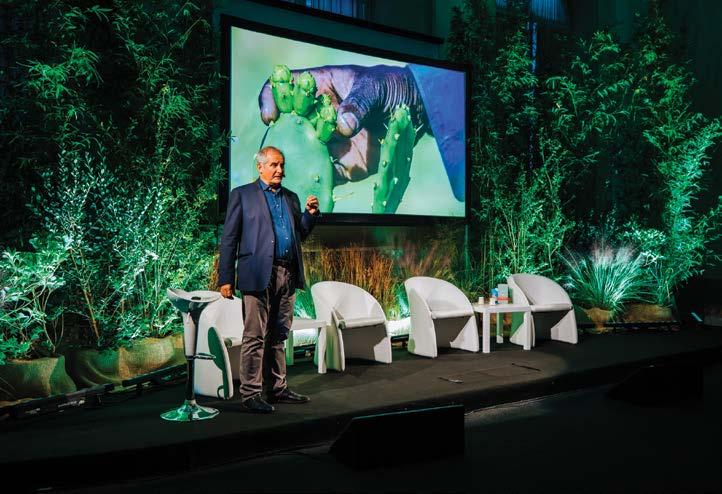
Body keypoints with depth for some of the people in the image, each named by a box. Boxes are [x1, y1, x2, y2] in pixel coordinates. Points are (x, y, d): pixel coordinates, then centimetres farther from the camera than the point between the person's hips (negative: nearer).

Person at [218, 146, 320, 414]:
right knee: (255, 337, -4)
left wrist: (310, 213, 3)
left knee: (278, 336, 12)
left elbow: (299, 234, 21)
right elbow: (228, 239, -1)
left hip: (287, 275, 6)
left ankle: (277, 388, 21)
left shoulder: (290, 197, 19)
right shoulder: (242, 195, 4)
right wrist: (225, 278, -7)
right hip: (259, 274, -5)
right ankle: (250, 394, 4)